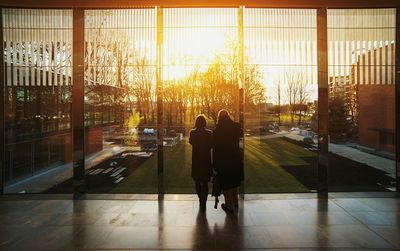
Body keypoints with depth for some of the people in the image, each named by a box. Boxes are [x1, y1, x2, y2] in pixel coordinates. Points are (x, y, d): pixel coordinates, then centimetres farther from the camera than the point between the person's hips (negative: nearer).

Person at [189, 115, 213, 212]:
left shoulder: (192, 133, -8)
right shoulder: (209, 133, -11)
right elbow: (212, 145, -2)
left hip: (196, 161, 1)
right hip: (206, 161, -1)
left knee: (197, 182, 19)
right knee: (205, 183, 8)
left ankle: (201, 200, 32)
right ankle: (203, 203, 2)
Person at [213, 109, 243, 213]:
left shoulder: (217, 130, -16)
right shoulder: (235, 127, -5)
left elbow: (215, 148, -14)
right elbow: (241, 134, 17)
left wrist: (215, 164, -8)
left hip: (223, 160, -4)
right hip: (235, 158, 5)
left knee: (226, 183, 9)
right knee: (234, 181, 23)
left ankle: (229, 205, 19)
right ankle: (235, 202, 36)